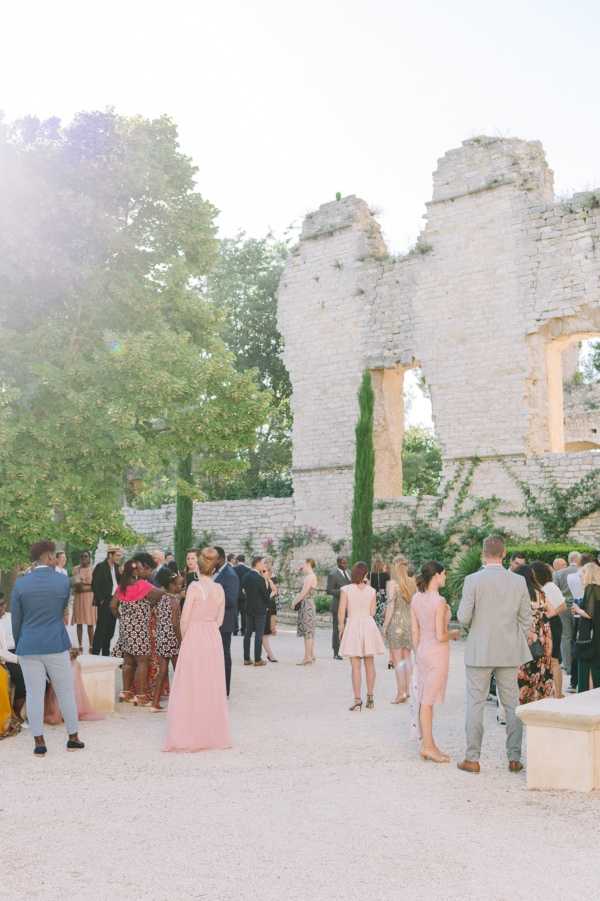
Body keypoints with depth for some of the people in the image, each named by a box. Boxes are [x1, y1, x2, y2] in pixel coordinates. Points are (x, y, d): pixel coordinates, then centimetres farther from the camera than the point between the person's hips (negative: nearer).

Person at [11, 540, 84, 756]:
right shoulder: (63, 580, -5)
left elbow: (16, 619, 3)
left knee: (34, 694, 5)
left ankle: (39, 742, 9)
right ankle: (73, 738, 18)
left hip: (29, 647, 1)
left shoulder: (20, 584, -3)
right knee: (65, 692, 10)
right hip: (56, 645, -1)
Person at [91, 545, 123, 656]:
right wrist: (101, 600, -14)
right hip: (104, 602, -7)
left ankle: (106, 654, 18)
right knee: (101, 629, -6)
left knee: (110, 630, 11)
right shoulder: (100, 567, -11)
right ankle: (95, 653, -1)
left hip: (114, 601, 7)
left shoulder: (116, 567, 11)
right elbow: (95, 585, -13)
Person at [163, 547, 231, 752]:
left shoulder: (195, 587, -11)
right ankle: (214, 733, 18)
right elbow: (220, 620, 8)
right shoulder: (220, 589, 3)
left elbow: (185, 618, -8)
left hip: (194, 637, -5)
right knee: (212, 688, 12)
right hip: (214, 638, 5)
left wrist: (183, 637, 7)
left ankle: (190, 735, 5)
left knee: (191, 687, 2)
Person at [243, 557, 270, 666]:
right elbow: (266, 594, -12)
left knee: (247, 634, 10)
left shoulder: (247, 577, 4)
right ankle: (258, 660, 2)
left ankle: (246, 659, 13)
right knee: (259, 635, -1)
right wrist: (267, 605, 4)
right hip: (260, 610, -7)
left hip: (249, 609, 7)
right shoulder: (260, 578, -18)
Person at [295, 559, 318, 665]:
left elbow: (303, 593, -18)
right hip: (309, 604, 10)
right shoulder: (310, 576, 16)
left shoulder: (310, 577, -15)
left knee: (307, 631, -9)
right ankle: (311, 655, 18)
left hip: (306, 605, -10)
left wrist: (295, 602, -9)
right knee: (309, 631, 13)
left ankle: (307, 657, -8)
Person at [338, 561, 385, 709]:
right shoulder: (371, 591, 0)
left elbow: (341, 612, -7)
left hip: (353, 625, -3)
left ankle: (357, 699, -3)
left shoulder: (346, 590, -7)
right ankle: (370, 697, 19)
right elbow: (372, 612, 6)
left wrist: (341, 627, 8)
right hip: (368, 625, 3)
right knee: (369, 663, 14)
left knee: (356, 665, 0)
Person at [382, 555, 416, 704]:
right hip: (410, 622, 5)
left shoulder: (392, 583, -8)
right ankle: (407, 690, 16)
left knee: (397, 659, -1)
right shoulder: (412, 583, 5)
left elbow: (391, 606, -12)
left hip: (396, 622, -5)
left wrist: (385, 626, -6)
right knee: (407, 657, 14)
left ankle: (400, 693, -4)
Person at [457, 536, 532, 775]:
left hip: (480, 652, -3)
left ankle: (472, 759, 8)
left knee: (475, 704, 5)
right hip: (509, 652, 3)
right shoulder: (519, 581, 0)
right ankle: (514, 758, 15)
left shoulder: (473, 580, -11)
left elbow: (463, 618, -11)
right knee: (512, 704, 12)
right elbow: (526, 619, 4)